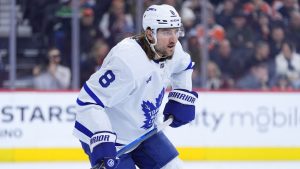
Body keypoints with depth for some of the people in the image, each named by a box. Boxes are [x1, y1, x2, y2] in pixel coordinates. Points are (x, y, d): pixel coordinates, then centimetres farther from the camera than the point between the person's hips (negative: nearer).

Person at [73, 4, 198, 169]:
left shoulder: (171, 49, -7)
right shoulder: (127, 61, -34)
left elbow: (183, 66, 20)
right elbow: (89, 101, -36)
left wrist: (182, 98, 10)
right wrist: (102, 141, -42)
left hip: (143, 130, 9)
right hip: (109, 136, -9)